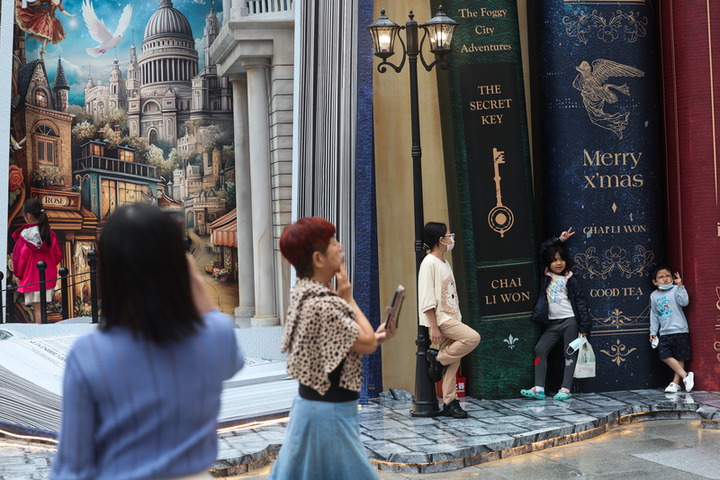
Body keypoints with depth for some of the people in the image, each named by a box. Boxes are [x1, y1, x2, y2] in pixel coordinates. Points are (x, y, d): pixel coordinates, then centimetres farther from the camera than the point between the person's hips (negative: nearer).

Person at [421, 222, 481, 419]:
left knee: (453, 361, 4)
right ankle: (438, 358, -6)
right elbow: (427, 299, -16)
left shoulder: (445, 263, 18)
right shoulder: (429, 263, -11)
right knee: (473, 337, -23)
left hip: (451, 317, 9)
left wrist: (458, 319, 18)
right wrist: (434, 327, -20)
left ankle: (450, 403, 8)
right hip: (439, 318, -9)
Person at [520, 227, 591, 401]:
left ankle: (565, 389, -4)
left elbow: (581, 303, -2)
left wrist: (583, 327, -7)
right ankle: (539, 388, -8)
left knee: (570, 354, -2)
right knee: (540, 349, -5)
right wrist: (559, 240, 14)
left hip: (570, 322, -4)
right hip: (552, 323, 5)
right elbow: (543, 250, 17)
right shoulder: (546, 278, 11)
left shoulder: (572, 280, 0)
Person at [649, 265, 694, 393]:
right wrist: (653, 332, 17)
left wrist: (680, 286, -27)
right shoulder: (654, 296, 12)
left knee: (679, 358, 0)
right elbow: (654, 315, 19)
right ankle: (686, 376, -2)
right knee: (664, 355, -8)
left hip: (679, 331, -4)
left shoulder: (675, 290, -3)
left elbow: (684, 302, -20)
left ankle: (675, 383, 9)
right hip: (664, 333, 4)